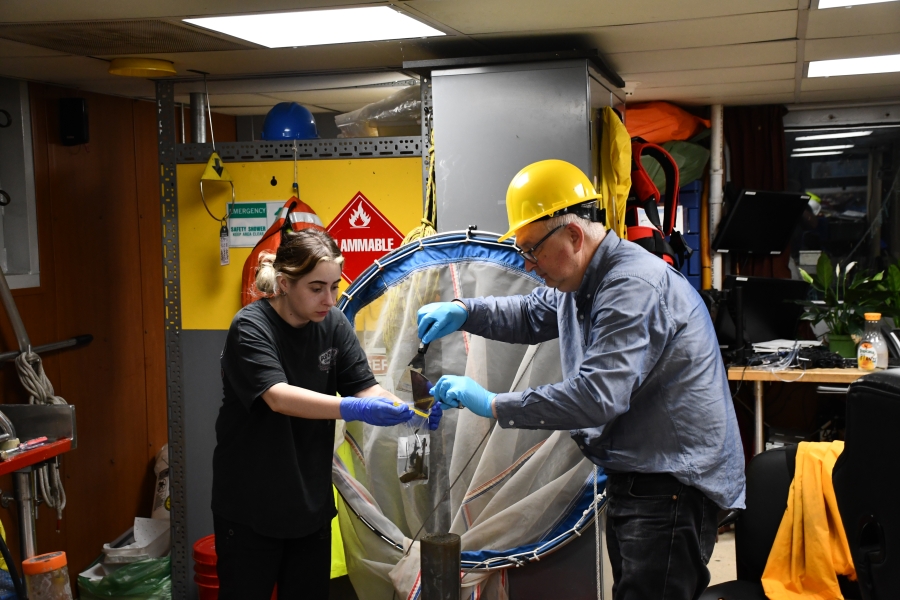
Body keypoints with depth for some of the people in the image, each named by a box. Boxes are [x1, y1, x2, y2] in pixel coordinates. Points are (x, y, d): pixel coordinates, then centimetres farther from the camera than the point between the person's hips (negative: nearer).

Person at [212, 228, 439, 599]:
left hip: (311, 501, 5)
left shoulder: (333, 324, -2)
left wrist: (411, 410, -25)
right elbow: (278, 397, -31)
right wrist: (353, 409, -43)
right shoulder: (251, 328, -17)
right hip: (250, 505, -4)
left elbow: (365, 387, -5)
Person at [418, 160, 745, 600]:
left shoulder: (634, 288, -24)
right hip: (636, 479, 10)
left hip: (673, 486, -10)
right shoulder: (583, 279, 9)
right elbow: (530, 315, 25)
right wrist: (461, 311, 6)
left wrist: (493, 406, -25)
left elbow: (597, 396, -31)